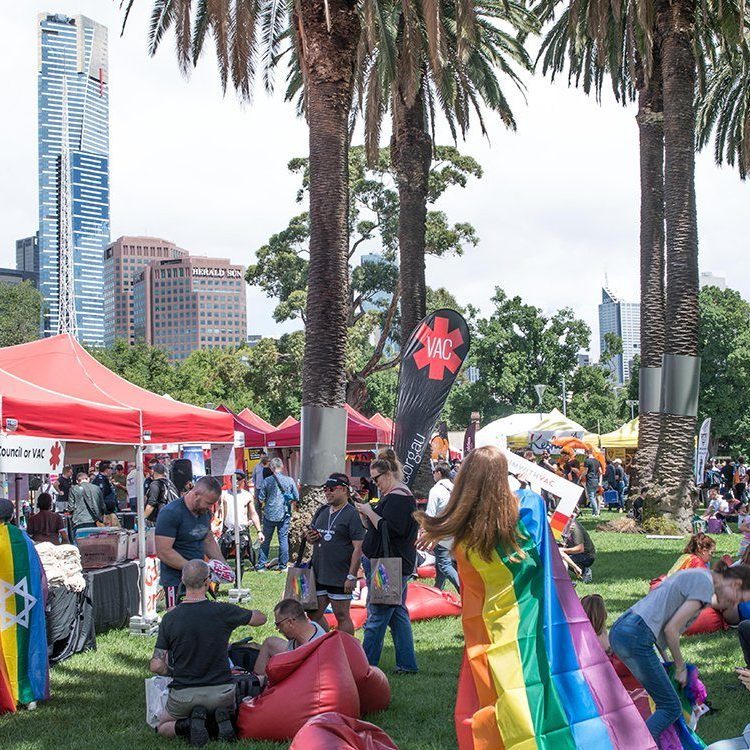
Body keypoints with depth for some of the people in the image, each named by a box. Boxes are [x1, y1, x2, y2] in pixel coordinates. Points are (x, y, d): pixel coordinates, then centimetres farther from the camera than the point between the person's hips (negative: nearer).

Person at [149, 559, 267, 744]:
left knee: (162, 728, 26)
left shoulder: (169, 618, -8)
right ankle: (222, 720, -3)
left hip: (184, 695, 0)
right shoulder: (223, 612, -11)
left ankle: (188, 725, -6)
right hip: (221, 692, 1)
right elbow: (261, 618, 7)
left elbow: (156, 666, -7)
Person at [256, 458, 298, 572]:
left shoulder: (267, 481, -7)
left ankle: (261, 565, 12)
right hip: (284, 514, 0)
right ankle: (283, 565, 11)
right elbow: (296, 498, 2)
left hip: (269, 514, 0)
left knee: (266, 540, 10)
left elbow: (261, 498, -2)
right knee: (283, 539, 8)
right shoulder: (290, 480, -3)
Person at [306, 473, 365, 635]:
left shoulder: (352, 515, -9)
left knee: (342, 616, -1)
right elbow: (311, 538, 26)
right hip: (318, 574, 8)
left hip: (340, 578, -8)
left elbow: (358, 548, -14)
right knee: (314, 614, 12)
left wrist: (352, 576, -19)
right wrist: (309, 537, 1)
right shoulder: (322, 512, 14)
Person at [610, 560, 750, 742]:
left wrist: (666, 659, 21)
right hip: (636, 638, -10)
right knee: (670, 708, -4)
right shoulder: (705, 585, -7)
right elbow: (671, 629, -10)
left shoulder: (697, 575, 21)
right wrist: (681, 668, 3)